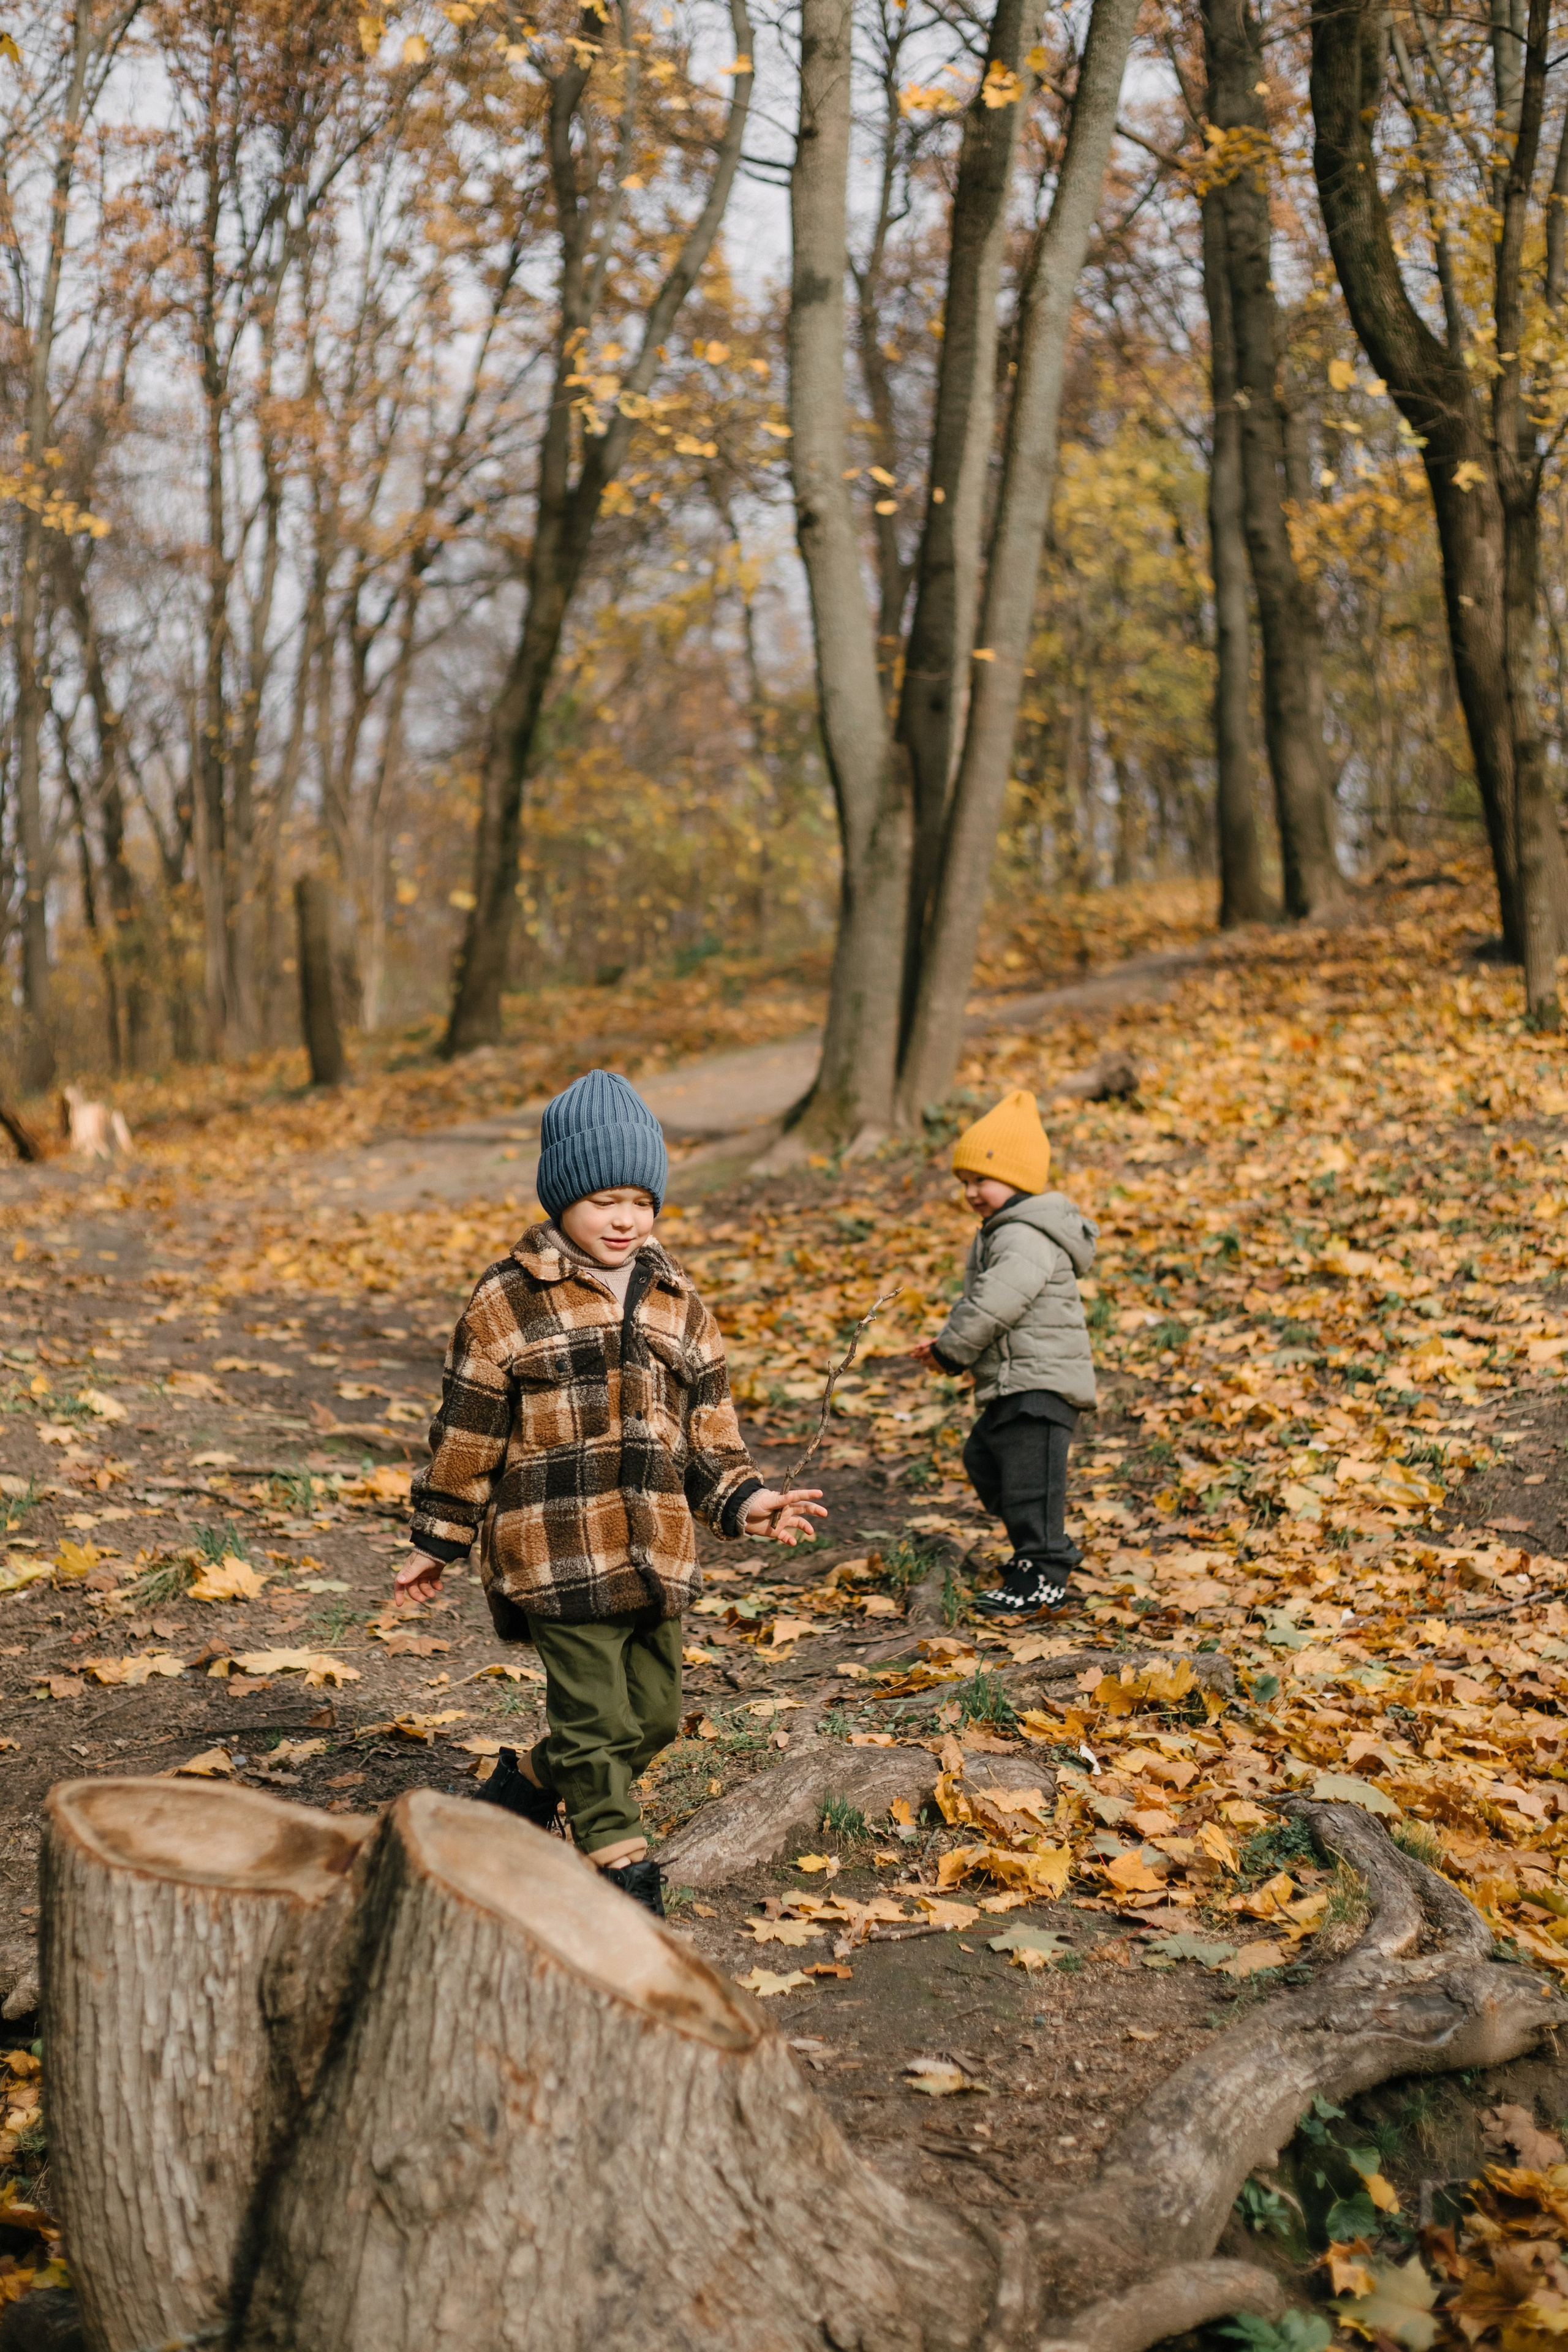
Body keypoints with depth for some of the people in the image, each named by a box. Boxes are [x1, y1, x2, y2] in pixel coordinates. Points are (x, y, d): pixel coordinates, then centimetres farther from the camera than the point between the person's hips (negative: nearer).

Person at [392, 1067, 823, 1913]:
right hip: (557, 1551, -6)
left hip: (656, 1553, 6)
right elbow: (467, 1431, -1)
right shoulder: (509, 1301, -6)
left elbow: (708, 1423, 14)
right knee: (597, 1720, -5)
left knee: (654, 1714, 15)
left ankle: (527, 1784, 37)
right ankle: (620, 1867, 11)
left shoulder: (676, 1304, 10)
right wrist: (438, 1541, 3)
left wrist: (742, 1500, -2)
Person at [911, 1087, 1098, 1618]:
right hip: (1013, 1384, 12)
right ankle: (1048, 1549, 34)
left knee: (1029, 1475, -10)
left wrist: (949, 1350, -13)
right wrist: (947, 1344, 5)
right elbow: (979, 1302, 21)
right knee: (985, 1459, 23)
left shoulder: (1025, 1238, -19)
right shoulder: (999, 1234, 16)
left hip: (1041, 1380, -12)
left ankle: (1043, 1577, -2)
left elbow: (994, 1305, -25)